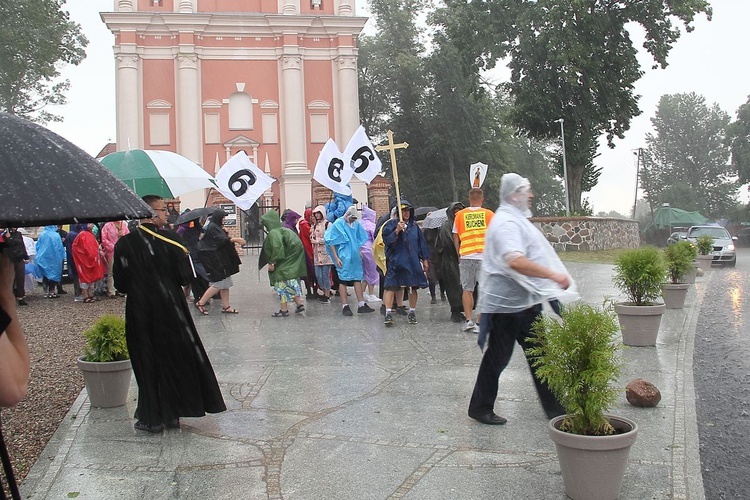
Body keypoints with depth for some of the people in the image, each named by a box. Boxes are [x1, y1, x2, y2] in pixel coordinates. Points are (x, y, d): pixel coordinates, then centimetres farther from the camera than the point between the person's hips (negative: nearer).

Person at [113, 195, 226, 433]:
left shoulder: (124, 243, -5)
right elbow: (185, 277, -10)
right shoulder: (170, 238, -10)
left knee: (148, 362, 9)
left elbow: (120, 284, -2)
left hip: (139, 311, 1)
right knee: (175, 358, 13)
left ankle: (153, 417, 12)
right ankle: (172, 413, 20)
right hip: (171, 308, 0)